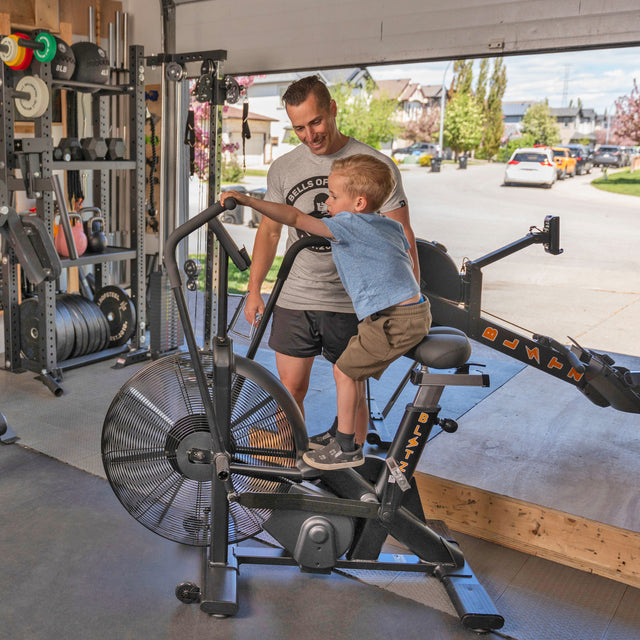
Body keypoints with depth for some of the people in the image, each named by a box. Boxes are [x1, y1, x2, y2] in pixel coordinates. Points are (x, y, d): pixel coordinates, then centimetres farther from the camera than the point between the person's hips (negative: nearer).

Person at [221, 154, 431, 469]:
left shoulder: (349, 224, -12)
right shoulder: (391, 226, 15)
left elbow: (296, 218, -16)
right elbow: (408, 263, 25)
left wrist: (248, 200, -13)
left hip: (395, 320, -10)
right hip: (416, 311, 10)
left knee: (345, 370, 3)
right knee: (354, 368, 21)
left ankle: (346, 449, 14)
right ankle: (343, 434, 34)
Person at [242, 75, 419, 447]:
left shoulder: (376, 165, -6)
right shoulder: (282, 169, 5)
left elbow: (401, 235, -4)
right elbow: (269, 230, 15)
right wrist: (254, 290, 12)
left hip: (352, 302, -3)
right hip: (295, 300, 3)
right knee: (291, 389, 8)